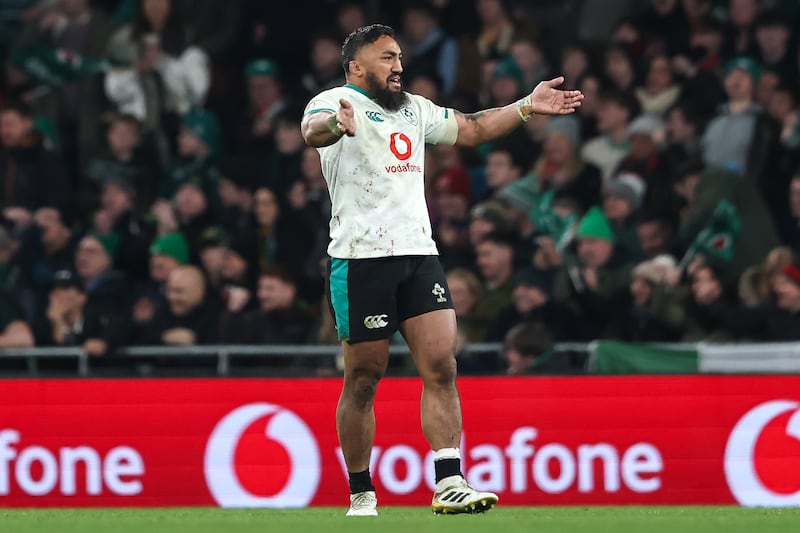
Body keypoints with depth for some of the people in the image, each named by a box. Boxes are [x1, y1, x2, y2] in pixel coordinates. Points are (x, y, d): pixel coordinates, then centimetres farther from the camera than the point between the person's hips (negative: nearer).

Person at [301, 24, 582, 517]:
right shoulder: (336, 102, -4)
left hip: (419, 254, 6)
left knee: (442, 366, -7)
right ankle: (361, 496, 11)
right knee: (364, 378, 0)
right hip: (361, 257, -6)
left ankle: (449, 484, -10)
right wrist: (337, 124, -50)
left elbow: (472, 128, 28)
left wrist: (528, 106, 16)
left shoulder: (414, 109, 20)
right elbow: (312, 130, -26)